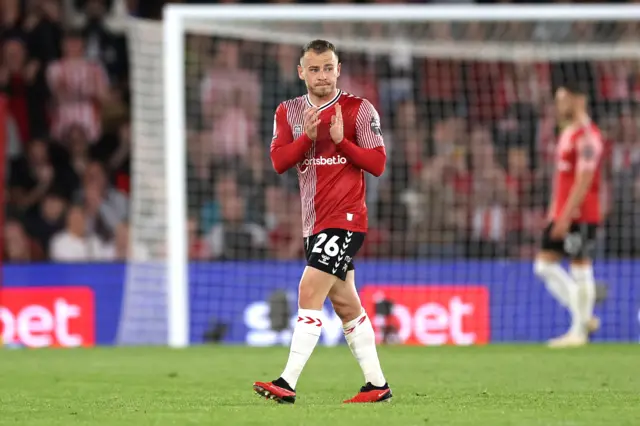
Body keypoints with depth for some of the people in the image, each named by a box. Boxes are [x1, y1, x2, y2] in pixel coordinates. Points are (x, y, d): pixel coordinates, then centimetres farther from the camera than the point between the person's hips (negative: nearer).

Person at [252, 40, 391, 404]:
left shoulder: (359, 110, -4)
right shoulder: (289, 112, 9)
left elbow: (378, 164, -8)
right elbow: (279, 161, -2)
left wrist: (341, 141, -20)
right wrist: (308, 136, -18)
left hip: (345, 219, -6)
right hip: (314, 222, 7)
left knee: (309, 292, -16)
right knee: (345, 304, 11)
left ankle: (288, 384, -21)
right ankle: (377, 385, 19)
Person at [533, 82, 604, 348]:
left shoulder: (587, 136, -13)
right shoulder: (567, 133, 17)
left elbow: (584, 180, -19)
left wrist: (567, 216, -22)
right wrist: (554, 211, 19)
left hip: (580, 215, -10)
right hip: (562, 214, 10)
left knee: (580, 268, -4)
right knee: (545, 264, 7)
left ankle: (579, 332, 1)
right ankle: (584, 317, 12)